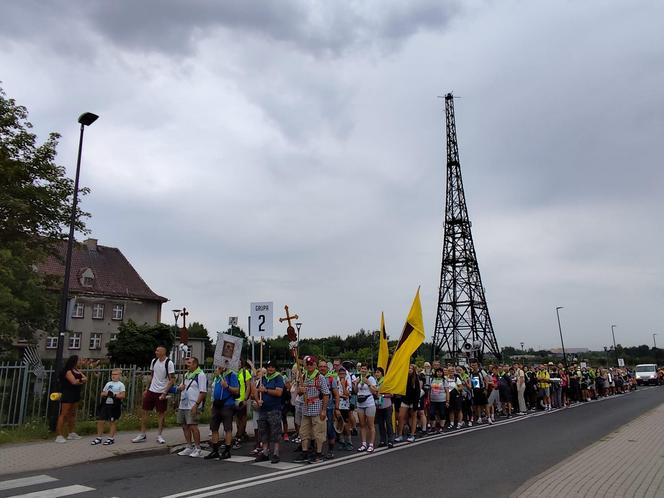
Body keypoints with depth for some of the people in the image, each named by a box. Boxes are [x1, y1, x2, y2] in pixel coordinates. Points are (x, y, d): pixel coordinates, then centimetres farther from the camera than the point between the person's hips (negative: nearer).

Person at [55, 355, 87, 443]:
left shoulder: (77, 371, 13)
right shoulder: (68, 371, -11)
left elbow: (85, 379, 5)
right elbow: (74, 382, -22)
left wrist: (79, 380, -14)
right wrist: (81, 380, -6)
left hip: (75, 395, 9)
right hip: (67, 395, -8)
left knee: (72, 414, 15)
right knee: (63, 414, -7)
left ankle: (71, 433, 24)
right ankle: (59, 436, -6)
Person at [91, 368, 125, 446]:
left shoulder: (121, 385, -2)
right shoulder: (108, 383, 12)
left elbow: (122, 395, -9)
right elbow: (102, 393, 13)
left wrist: (114, 395, -19)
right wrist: (106, 393, -8)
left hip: (115, 406, -5)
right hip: (105, 404, 5)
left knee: (113, 422, 4)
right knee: (100, 421, 3)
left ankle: (111, 438, 16)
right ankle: (99, 437, 17)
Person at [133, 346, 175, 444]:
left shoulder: (169, 363, -13)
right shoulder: (154, 361, 5)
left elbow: (172, 379, -13)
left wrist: (164, 393, -18)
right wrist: (147, 389, 12)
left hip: (162, 392, -6)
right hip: (151, 391, 6)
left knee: (161, 414, 4)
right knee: (144, 412, 5)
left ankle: (159, 435, 16)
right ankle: (142, 435, 15)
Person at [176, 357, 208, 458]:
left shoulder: (200, 375, -10)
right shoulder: (186, 374, 17)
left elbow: (203, 392, -15)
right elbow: (180, 388, 28)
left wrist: (196, 405, -22)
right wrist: (180, 387, 2)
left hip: (192, 407, -9)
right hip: (183, 405, 9)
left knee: (193, 426, -9)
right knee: (185, 426, 12)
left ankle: (198, 449, 0)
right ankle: (189, 448, 23)